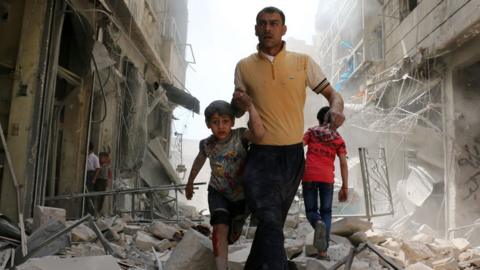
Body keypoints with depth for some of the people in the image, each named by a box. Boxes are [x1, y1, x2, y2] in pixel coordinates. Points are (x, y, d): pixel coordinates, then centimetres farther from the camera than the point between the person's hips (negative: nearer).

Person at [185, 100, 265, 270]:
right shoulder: (207, 144, -16)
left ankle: (219, 249, 55)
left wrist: (250, 106, -56)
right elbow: (199, 161, 7)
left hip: (241, 194, 0)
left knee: (233, 234, 19)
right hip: (218, 193, 0)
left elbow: (259, 134, -49)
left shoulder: (240, 135, -26)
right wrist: (190, 183, 20)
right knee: (220, 228, -25)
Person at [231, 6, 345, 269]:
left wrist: (336, 108, -18)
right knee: (270, 223, -20)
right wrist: (238, 103, -12)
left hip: (293, 156, 2)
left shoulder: (303, 62, 3)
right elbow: (237, 112, 13)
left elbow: (331, 93, 6)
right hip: (261, 157, -2)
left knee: (271, 224, 17)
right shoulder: (244, 66, 4)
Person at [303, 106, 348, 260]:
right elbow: (343, 164, 3)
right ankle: (323, 251, 3)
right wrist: (345, 187, 6)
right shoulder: (338, 139, 11)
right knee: (326, 212, 12)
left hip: (309, 175, 0)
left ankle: (318, 223, -23)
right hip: (327, 177, 0)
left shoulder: (311, 132, 10)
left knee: (311, 210, 13)